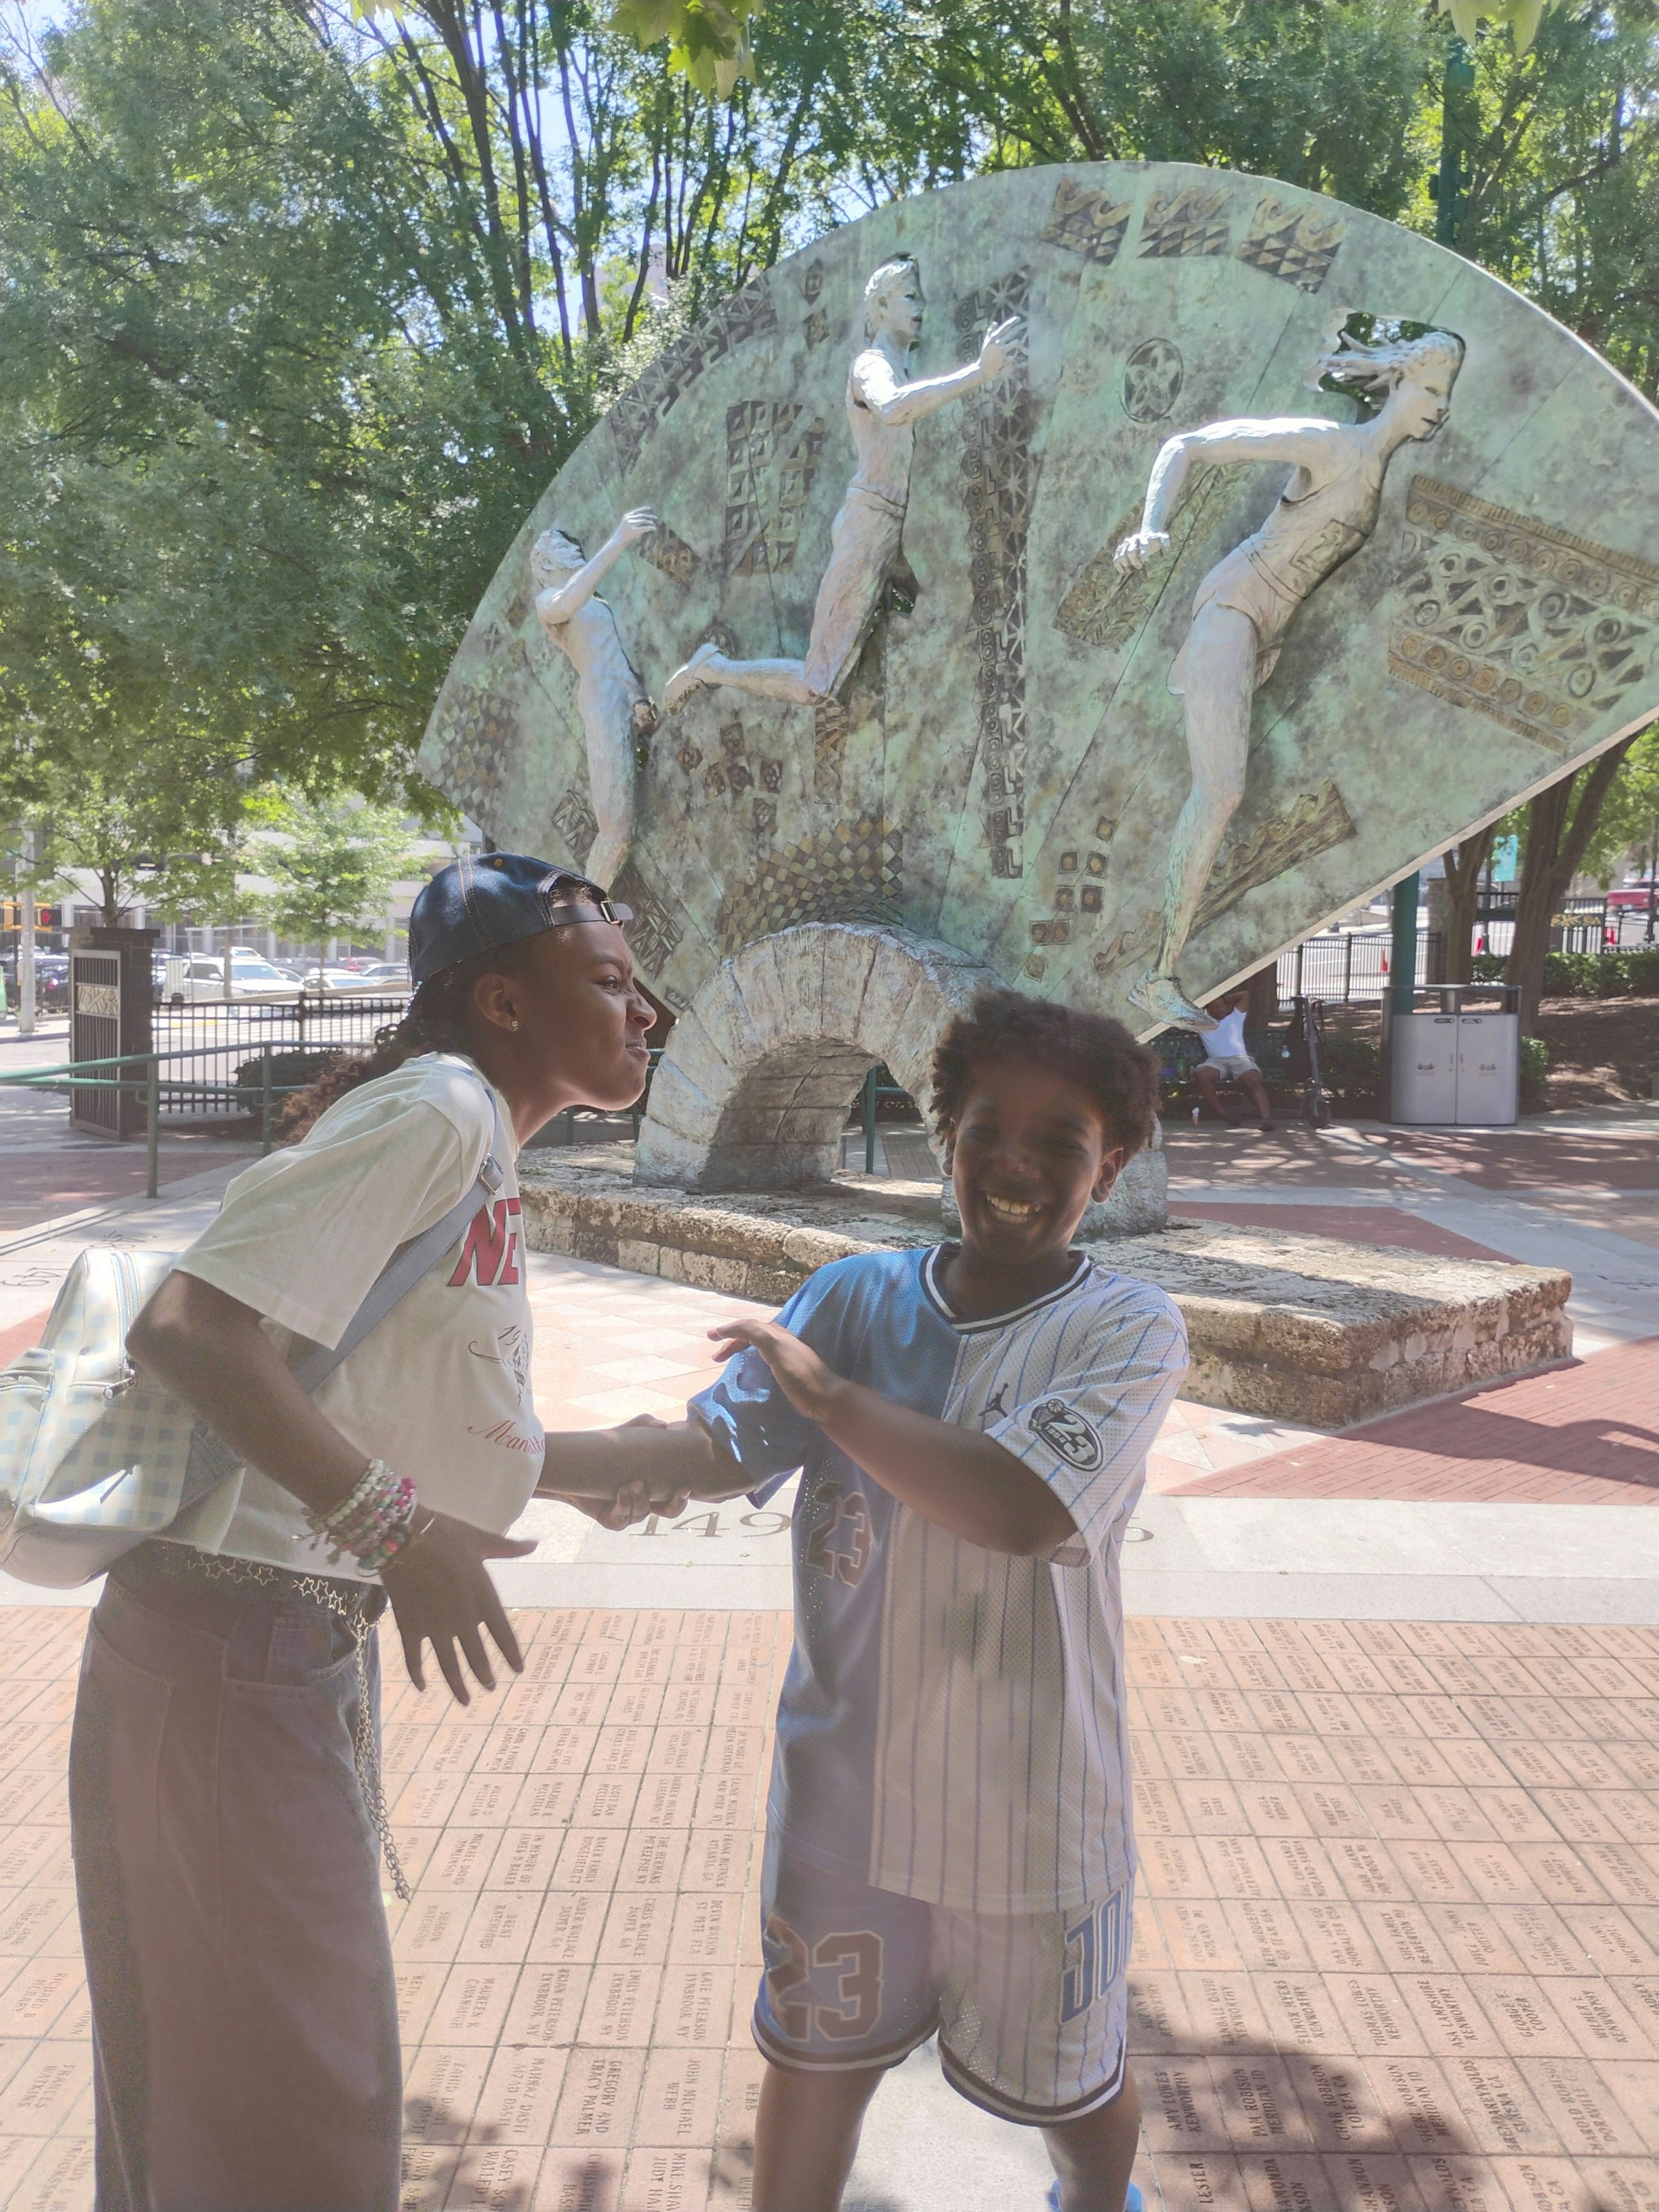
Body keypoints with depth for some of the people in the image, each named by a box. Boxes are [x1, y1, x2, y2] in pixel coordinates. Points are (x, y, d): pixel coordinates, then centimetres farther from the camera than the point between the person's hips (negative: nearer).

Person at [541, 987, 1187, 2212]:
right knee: (817, 2049, 19)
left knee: (1067, 2075, 21)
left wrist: (825, 1389, -22)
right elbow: (716, 1447, -9)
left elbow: (1021, 1509, -28)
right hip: (847, 1783, 2)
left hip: (1031, 1803, -1)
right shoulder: (856, 1296, -2)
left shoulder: (1129, 1329, -14)